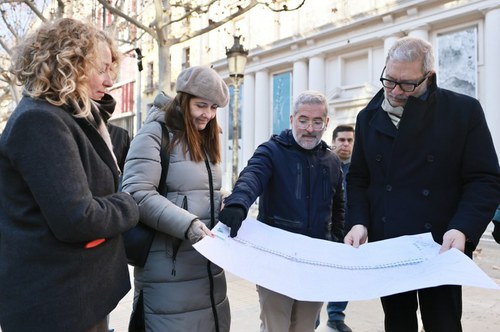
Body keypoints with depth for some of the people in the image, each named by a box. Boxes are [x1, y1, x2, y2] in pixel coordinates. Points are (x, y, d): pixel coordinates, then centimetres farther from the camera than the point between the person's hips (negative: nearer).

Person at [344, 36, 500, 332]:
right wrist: (359, 222, -7)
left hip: (440, 247, -3)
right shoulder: (369, 117, 7)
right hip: (385, 246, 4)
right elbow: (358, 177, 9)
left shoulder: (464, 110, -5)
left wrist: (463, 229, -22)